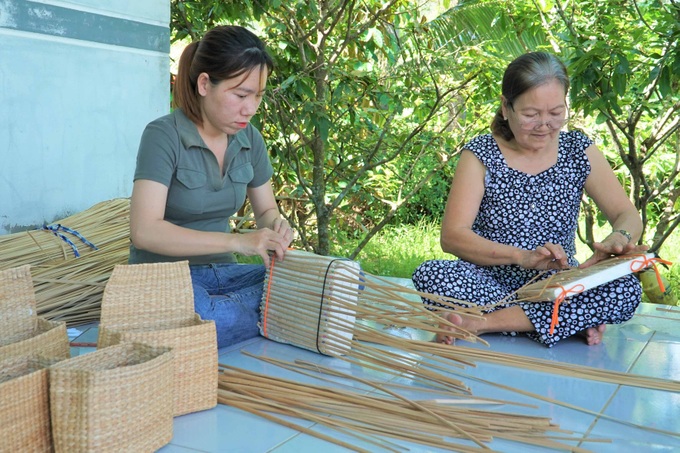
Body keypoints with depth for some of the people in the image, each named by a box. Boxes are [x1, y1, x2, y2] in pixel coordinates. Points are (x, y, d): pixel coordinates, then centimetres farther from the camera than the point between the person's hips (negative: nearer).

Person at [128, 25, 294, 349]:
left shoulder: (249, 139, 3)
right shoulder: (164, 135, -15)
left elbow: (266, 210, 15)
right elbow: (144, 231, -26)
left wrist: (277, 225, -10)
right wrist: (237, 242, -32)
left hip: (221, 272, 6)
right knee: (207, 318, -41)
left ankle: (223, 308, -13)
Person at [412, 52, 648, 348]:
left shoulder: (578, 151, 3)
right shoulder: (481, 155, -5)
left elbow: (628, 216, 2)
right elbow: (452, 236, -14)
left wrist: (619, 238, -24)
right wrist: (521, 257, -29)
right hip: (490, 282, -2)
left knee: (626, 289, -27)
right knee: (430, 275, -31)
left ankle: (478, 323, -26)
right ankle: (573, 323, -26)